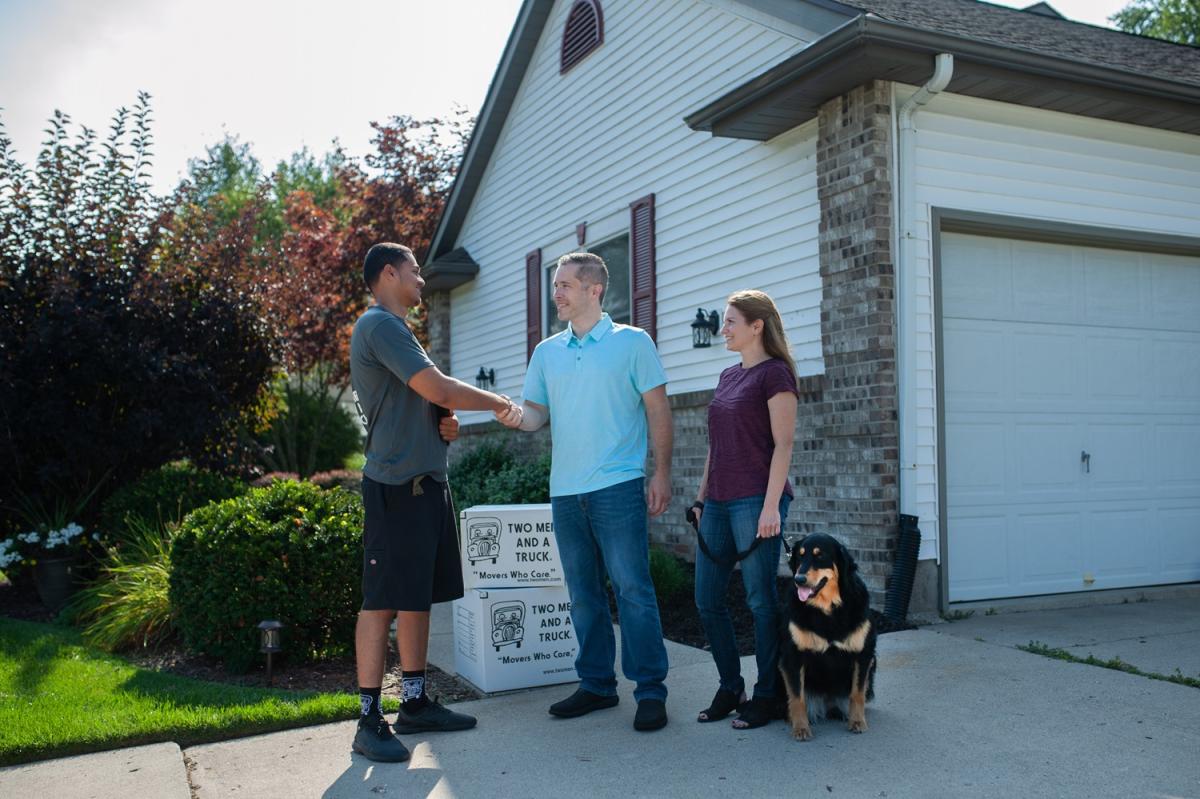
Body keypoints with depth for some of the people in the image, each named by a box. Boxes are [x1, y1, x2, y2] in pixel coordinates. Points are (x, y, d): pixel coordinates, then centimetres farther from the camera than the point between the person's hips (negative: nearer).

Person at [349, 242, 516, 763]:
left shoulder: (393, 328, 22)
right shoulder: (380, 324, -10)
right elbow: (439, 388, -19)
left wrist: (445, 421, 5)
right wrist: (499, 404, -5)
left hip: (426, 482, 10)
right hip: (396, 485, -10)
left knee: (417, 598, 12)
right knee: (382, 601, -6)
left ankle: (415, 704, 20)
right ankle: (369, 721, -1)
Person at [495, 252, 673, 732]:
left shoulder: (632, 342, 1)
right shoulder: (547, 352, 14)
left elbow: (658, 410, -1)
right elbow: (538, 410, 11)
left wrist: (662, 474, -6)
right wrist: (517, 416, -13)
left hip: (618, 487, -5)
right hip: (565, 490, 5)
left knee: (632, 589, -4)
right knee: (583, 594, 12)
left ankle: (650, 691, 4)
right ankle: (596, 684, 23)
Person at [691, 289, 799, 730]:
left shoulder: (774, 373, -6)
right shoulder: (727, 376, 17)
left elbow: (783, 444, -12)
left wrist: (772, 504, -17)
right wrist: (702, 497, 18)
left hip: (755, 501, -8)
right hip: (719, 502, 8)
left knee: (760, 599, 0)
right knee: (707, 600, 8)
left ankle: (766, 695, 12)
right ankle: (730, 688, 21)